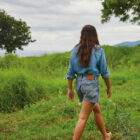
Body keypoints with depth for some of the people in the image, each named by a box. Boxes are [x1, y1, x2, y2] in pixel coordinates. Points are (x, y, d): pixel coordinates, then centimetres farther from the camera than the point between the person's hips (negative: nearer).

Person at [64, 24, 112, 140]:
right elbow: (104, 71, -4)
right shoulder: (98, 50, -7)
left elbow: (71, 71, 3)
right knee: (83, 118, -6)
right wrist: (109, 87, 9)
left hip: (79, 84, 6)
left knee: (97, 110, 25)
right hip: (91, 84, -6)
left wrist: (69, 89, 9)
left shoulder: (75, 50, 4)